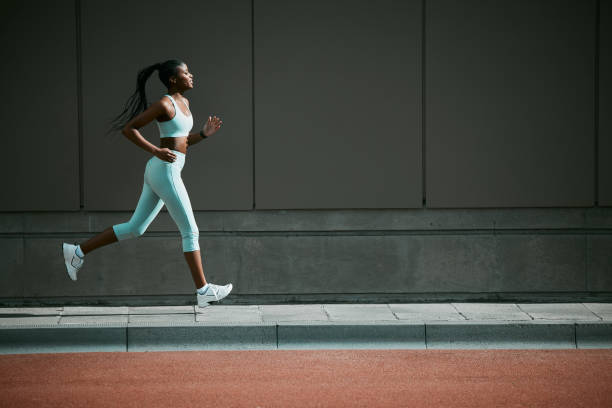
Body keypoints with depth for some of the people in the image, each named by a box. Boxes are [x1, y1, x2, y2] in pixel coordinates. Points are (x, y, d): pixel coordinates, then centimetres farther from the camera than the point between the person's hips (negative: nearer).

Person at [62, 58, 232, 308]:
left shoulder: (183, 103, 15)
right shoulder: (164, 105, -12)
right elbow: (129, 129, -11)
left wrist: (204, 134, 7)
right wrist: (156, 151, -18)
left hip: (159, 173, 10)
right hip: (165, 172, -10)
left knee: (135, 228, 13)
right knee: (190, 231, -4)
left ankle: (78, 252, 17)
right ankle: (203, 290, 0)